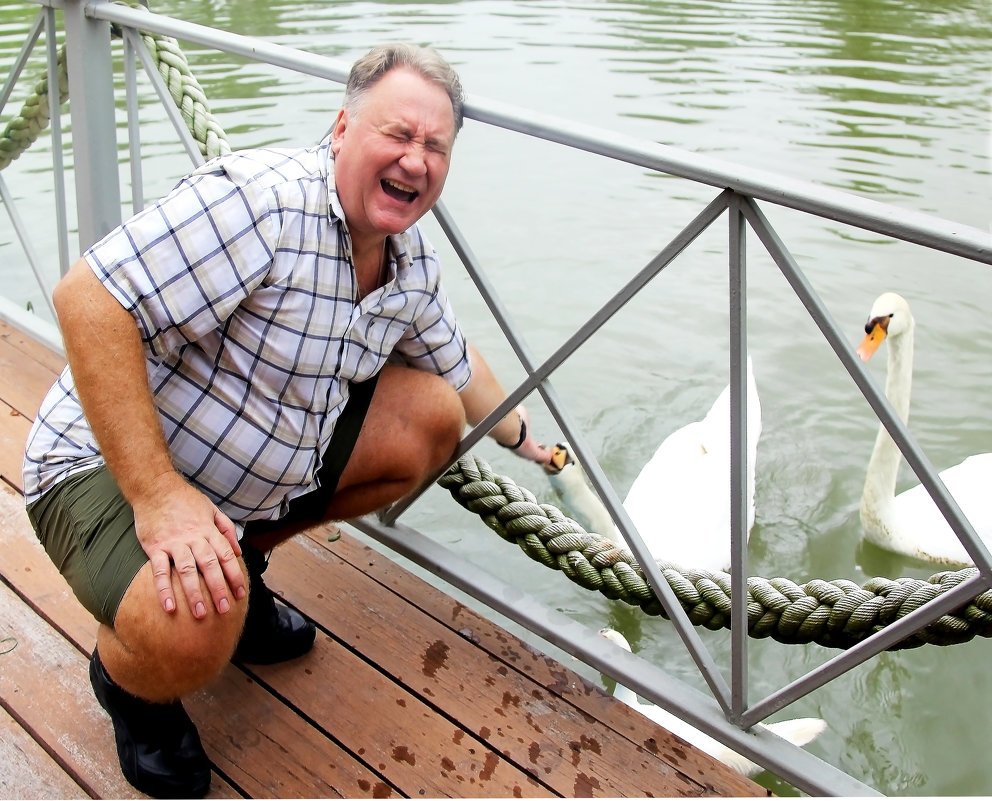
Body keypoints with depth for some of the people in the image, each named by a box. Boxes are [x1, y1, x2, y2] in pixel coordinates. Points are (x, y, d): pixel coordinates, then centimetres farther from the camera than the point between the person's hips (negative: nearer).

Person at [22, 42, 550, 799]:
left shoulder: (413, 262, 0)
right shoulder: (260, 200, -29)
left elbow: (458, 364, 21)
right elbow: (89, 298, -34)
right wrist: (156, 496, -35)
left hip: (264, 473, 8)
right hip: (112, 468, -8)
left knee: (431, 417, 3)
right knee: (189, 635, -35)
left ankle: (241, 563, 14)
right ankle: (127, 678, 6)